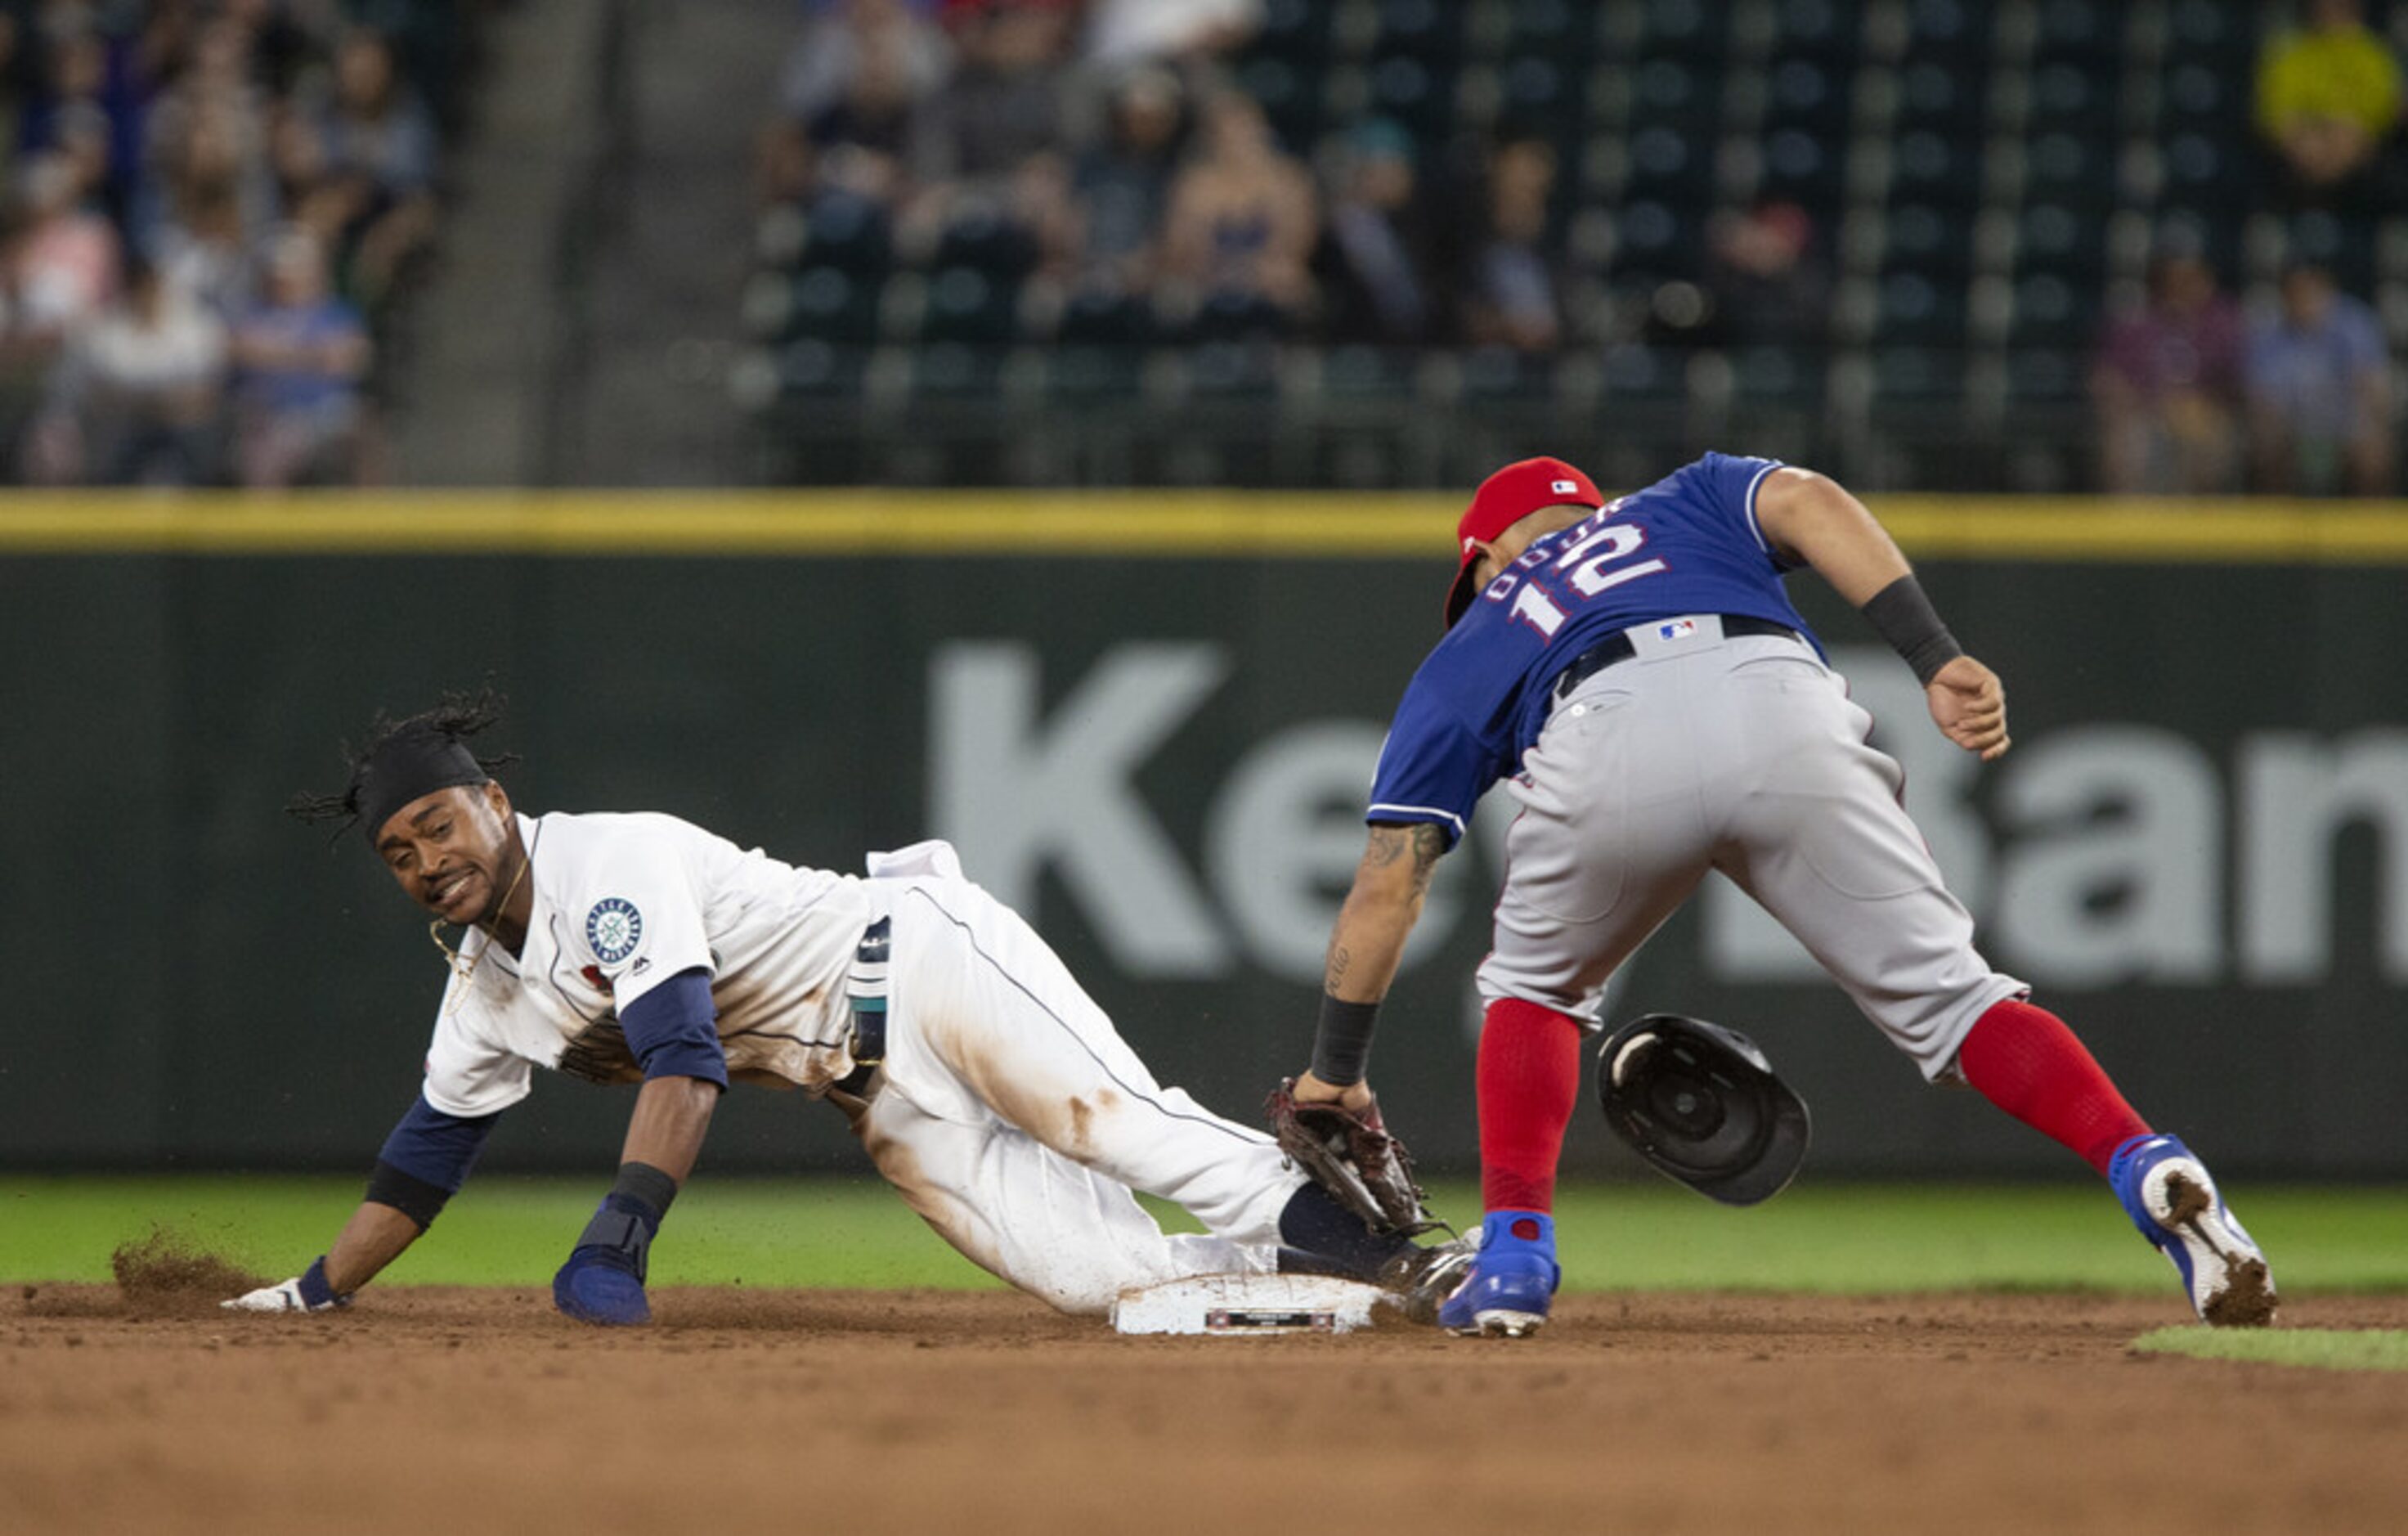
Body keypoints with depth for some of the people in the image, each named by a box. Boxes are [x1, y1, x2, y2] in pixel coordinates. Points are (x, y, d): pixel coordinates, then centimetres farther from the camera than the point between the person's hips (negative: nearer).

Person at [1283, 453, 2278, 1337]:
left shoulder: (1469, 652, 38)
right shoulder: (1689, 502, 42)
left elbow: (1386, 885, 33)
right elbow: (1812, 505, 17)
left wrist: (1336, 1071, 43)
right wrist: (1937, 661, 7)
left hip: (1613, 748, 0)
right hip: (1780, 706, 0)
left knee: (1533, 986, 29)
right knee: (1942, 993, 7)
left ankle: (1514, 1256, 15)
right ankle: (2148, 1172, -14)